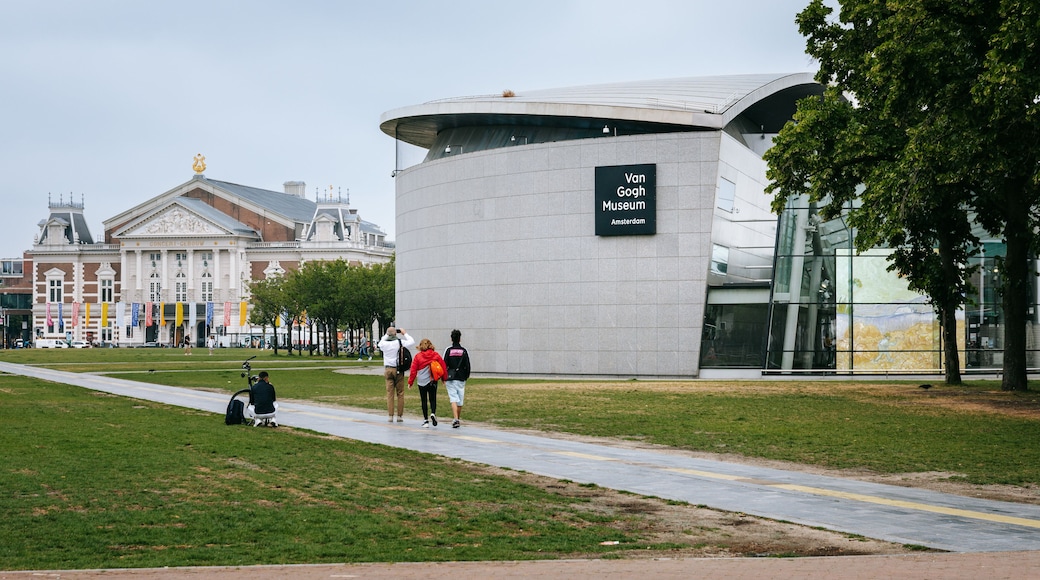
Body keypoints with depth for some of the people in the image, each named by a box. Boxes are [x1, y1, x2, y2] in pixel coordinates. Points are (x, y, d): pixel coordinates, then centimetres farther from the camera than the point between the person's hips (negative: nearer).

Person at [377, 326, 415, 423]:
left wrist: (387, 335, 25)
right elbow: (412, 342, -3)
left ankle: (390, 415, 1)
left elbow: (379, 343, 22)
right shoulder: (400, 342, -9)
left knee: (390, 393, 5)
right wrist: (405, 334, 7)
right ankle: (399, 415, 4)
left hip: (388, 369, 2)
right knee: (400, 393, 4)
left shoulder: (384, 343, -2)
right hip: (398, 370, -2)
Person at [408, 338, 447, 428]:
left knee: (424, 401, 7)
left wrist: (410, 382, 8)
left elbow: (413, 370, -2)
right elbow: (443, 367, 6)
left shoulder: (418, 356, -5)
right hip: (433, 381, 1)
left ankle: (426, 420, 7)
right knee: (433, 399, 10)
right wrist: (444, 378, 21)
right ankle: (433, 413, -17)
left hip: (422, 382, -1)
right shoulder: (436, 355, 0)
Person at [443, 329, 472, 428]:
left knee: (453, 398, -6)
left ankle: (455, 419, -21)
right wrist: (466, 376, 17)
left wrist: (444, 379, 5)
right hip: (461, 379, 2)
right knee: (460, 399, 12)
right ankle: (458, 418, 23)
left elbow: (444, 365, -3)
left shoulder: (448, 350, -3)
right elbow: (467, 365, 3)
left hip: (450, 378, -1)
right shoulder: (464, 351, 0)